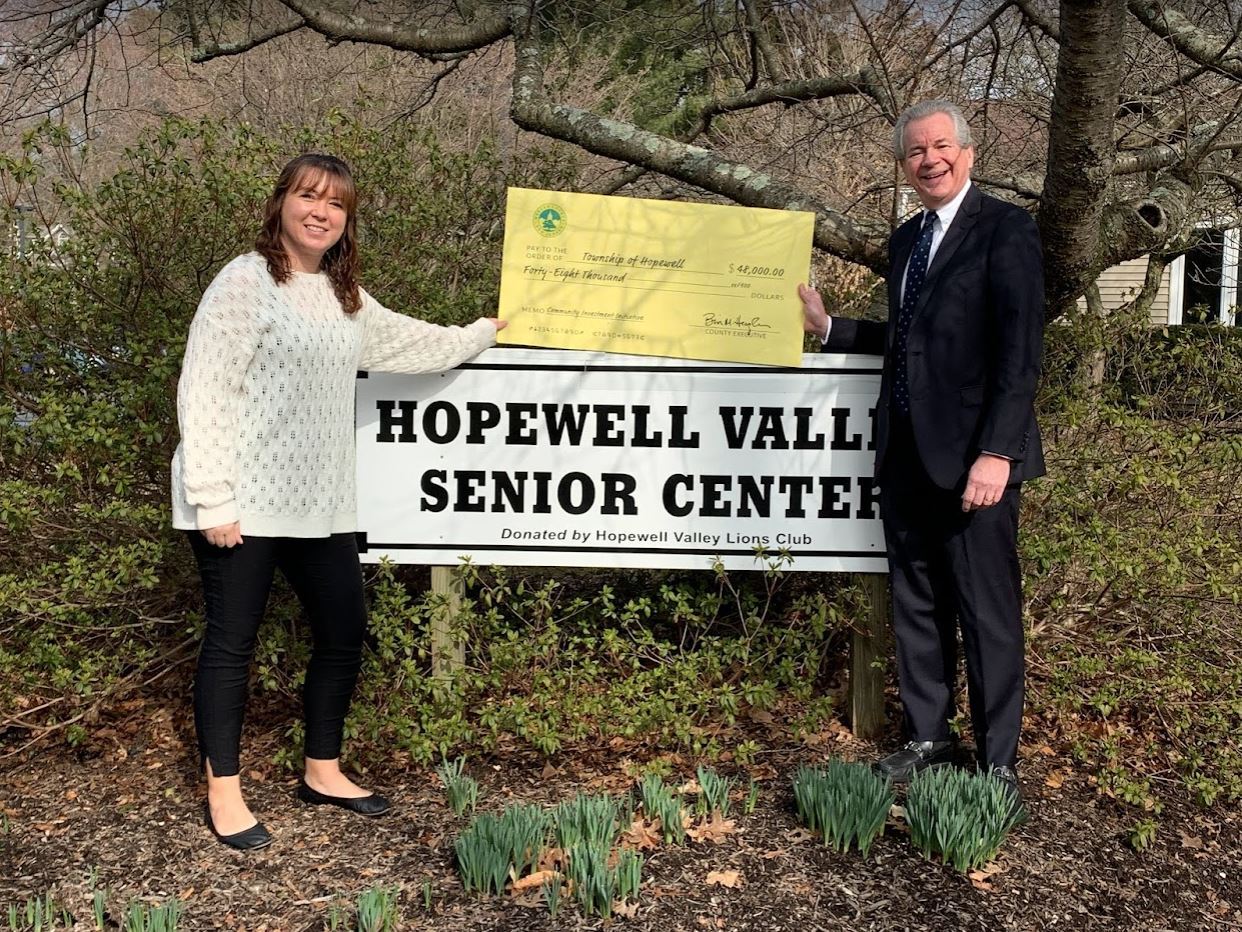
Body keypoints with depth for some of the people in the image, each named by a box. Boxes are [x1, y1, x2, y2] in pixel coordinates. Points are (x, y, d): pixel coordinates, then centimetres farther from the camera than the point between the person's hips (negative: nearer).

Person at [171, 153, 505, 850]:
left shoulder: (345, 297, 15)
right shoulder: (246, 282, -9)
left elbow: (406, 342, 32)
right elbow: (205, 392, -14)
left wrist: (486, 332, 40)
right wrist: (212, 500, -18)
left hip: (320, 503, 8)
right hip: (247, 502, -7)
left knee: (344, 633, 11)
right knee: (232, 642, 2)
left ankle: (323, 772, 29)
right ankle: (224, 794, 16)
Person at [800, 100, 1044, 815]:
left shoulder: (1005, 230, -7)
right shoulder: (907, 239, 16)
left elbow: (1020, 349, -15)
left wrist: (997, 452, -21)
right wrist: (828, 326, 15)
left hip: (972, 457, -7)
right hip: (907, 454, 8)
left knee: (988, 612, 0)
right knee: (916, 604, 14)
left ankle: (999, 762, 13)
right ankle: (927, 738, 28)